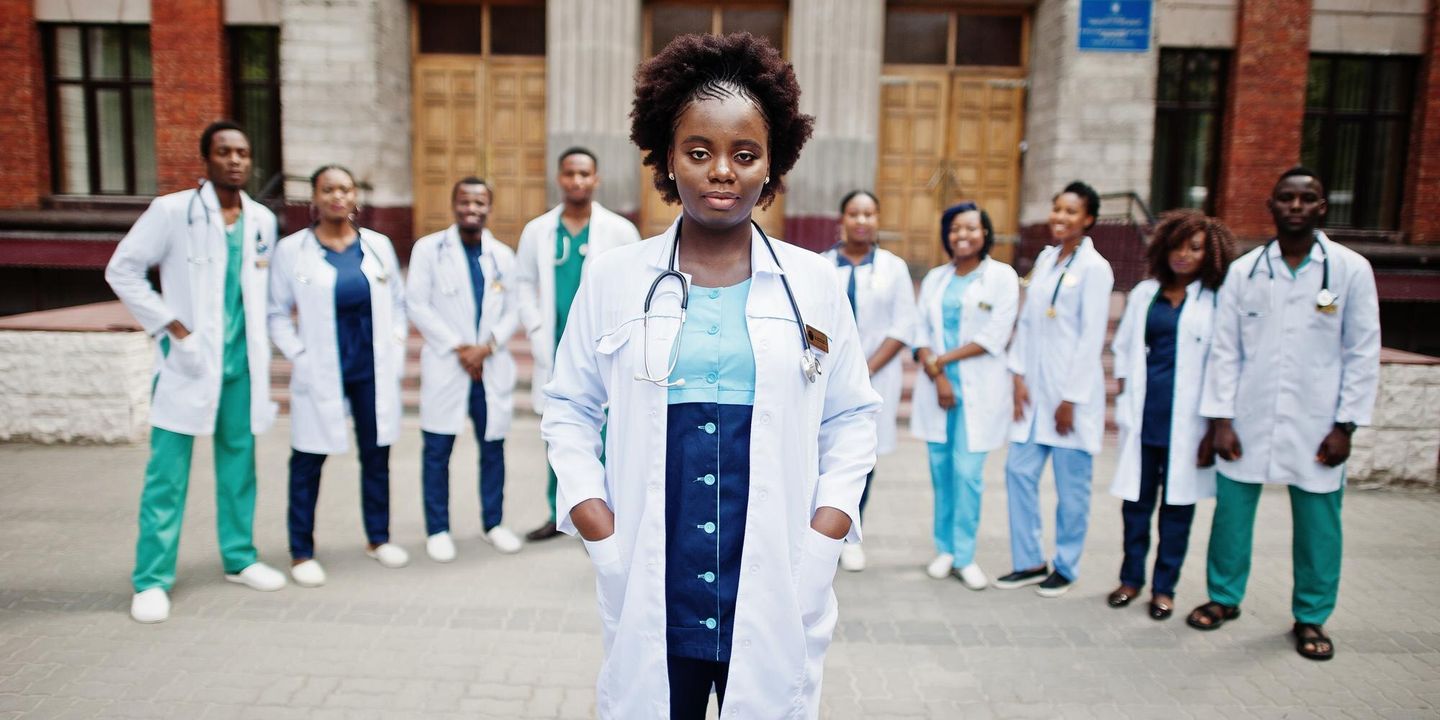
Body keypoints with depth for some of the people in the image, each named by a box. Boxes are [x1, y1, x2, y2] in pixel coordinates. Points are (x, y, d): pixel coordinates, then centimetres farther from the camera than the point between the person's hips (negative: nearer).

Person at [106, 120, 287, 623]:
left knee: (239, 465, 13)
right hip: (190, 360, -4)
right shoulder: (172, 211, -7)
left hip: (242, 361, 4)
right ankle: (152, 580, 9)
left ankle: (239, 558, 26)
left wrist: (261, 343, 8)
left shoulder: (262, 219, 6)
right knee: (167, 474, -1)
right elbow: (122, 270, -5)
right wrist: (173, 327, -11)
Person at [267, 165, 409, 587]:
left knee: (376, 455, 11)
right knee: (308, 460, 2)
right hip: (321, 373, -2)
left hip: (374, 370, 3)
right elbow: (278, 313, 2)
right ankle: (301, 552, 15)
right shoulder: (292, 250, -2)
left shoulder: (378, 245, 6)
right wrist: (298, 356, -7)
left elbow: (397, 302, 12)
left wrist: (395, 349, 4)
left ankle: (378, 539, 27)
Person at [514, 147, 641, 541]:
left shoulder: (620, 230, -1)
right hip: (558, 352, 3)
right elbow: (524, 286, 9)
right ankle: (559, 515, 24)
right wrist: (538, 335, -1)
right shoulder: (536, 231, 6)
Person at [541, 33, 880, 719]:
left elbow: (852, 417, 8)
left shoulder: (814, 283, 1)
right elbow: (569, 409, 7)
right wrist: (598, 526, -4)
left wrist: (827, 529, -3)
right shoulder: (612, 277, 0)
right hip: (649, 589, 0)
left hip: (776, 591, 1)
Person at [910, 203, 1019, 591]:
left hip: (978, 390, -3)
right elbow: (921, 332, 7)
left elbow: (995, 336, -7)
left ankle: (964, 555, 7)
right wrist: (936, 375, -8)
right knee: (941, 470, 6)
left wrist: (943, 359, -8)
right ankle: (944, 548, 18)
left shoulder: (1001, 276, 1)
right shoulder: (934, 279, 13)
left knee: (968, 472, -5)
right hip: (936, 385, 3)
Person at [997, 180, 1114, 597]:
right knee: (1019, 471, 7)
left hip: (1071, 393, -6)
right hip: (1034, 388, 6)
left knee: (1071, 484, 3)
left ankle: (1066, 567, 19)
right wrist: (1018, 375, 4)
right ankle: (1029, 562, 20)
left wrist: (1071, 399, -12)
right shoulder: (1045, 258, 11)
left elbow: (1092, 338, -11)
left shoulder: (1094, 268, -8)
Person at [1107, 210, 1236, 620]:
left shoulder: (1216, 301, -4)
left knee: (1177, 504, 7)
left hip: (1186, 418, -3)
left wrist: (1214, 427, -7)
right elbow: (1123, 348, 14)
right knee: (1136, 500, 9)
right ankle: (1131, 578, 24)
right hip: (1143, 414, 3)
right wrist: (1124, 401, 7)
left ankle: (1164, 587, 21)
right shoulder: (1145, 293, 9)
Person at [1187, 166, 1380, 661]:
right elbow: (1225, 349, 2)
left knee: (1318, 524, 7)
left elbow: (1363, 353, 0)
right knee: (1232, 511, 9)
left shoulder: (1350, 269, -1)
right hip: (1248, 421, 1)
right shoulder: (1244, 271, 2)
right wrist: (1221, 419, -2)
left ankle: (1311, 617, 25)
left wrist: (1345, 425, -3)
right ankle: (1224, 597, 28)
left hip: (1315, 426, -1)